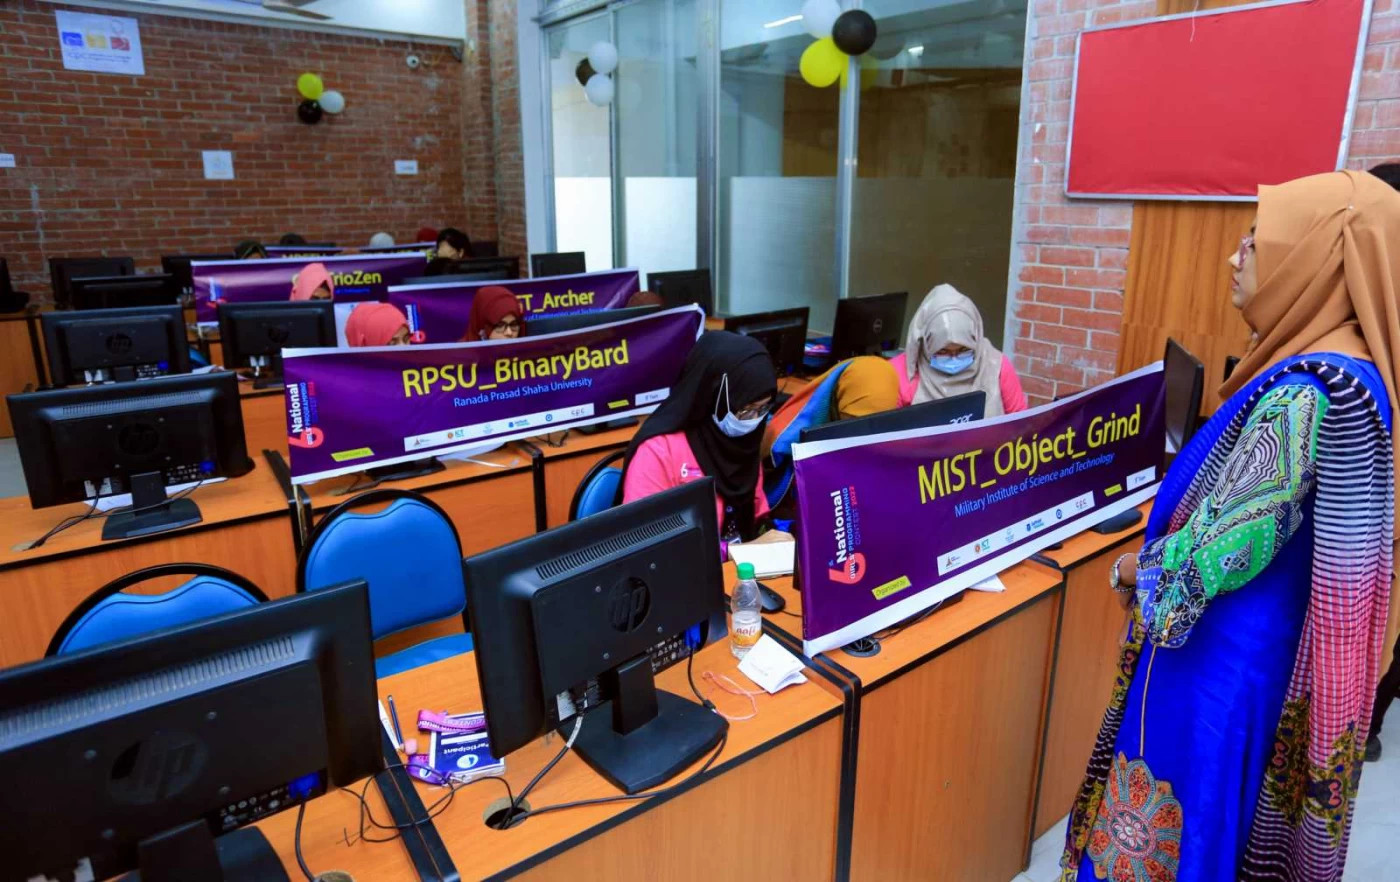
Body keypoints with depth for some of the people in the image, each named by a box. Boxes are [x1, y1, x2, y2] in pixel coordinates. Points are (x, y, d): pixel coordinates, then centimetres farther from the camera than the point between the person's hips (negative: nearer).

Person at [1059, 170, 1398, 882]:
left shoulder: (1307, 390, -27)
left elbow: (1228, 543, -24)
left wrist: (1135, 570, -7)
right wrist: (1156, 555, 11)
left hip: (1222, 648, -9)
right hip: (1276, 641, 9)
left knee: (1183, 800, 10)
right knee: (1230, 808, 25)